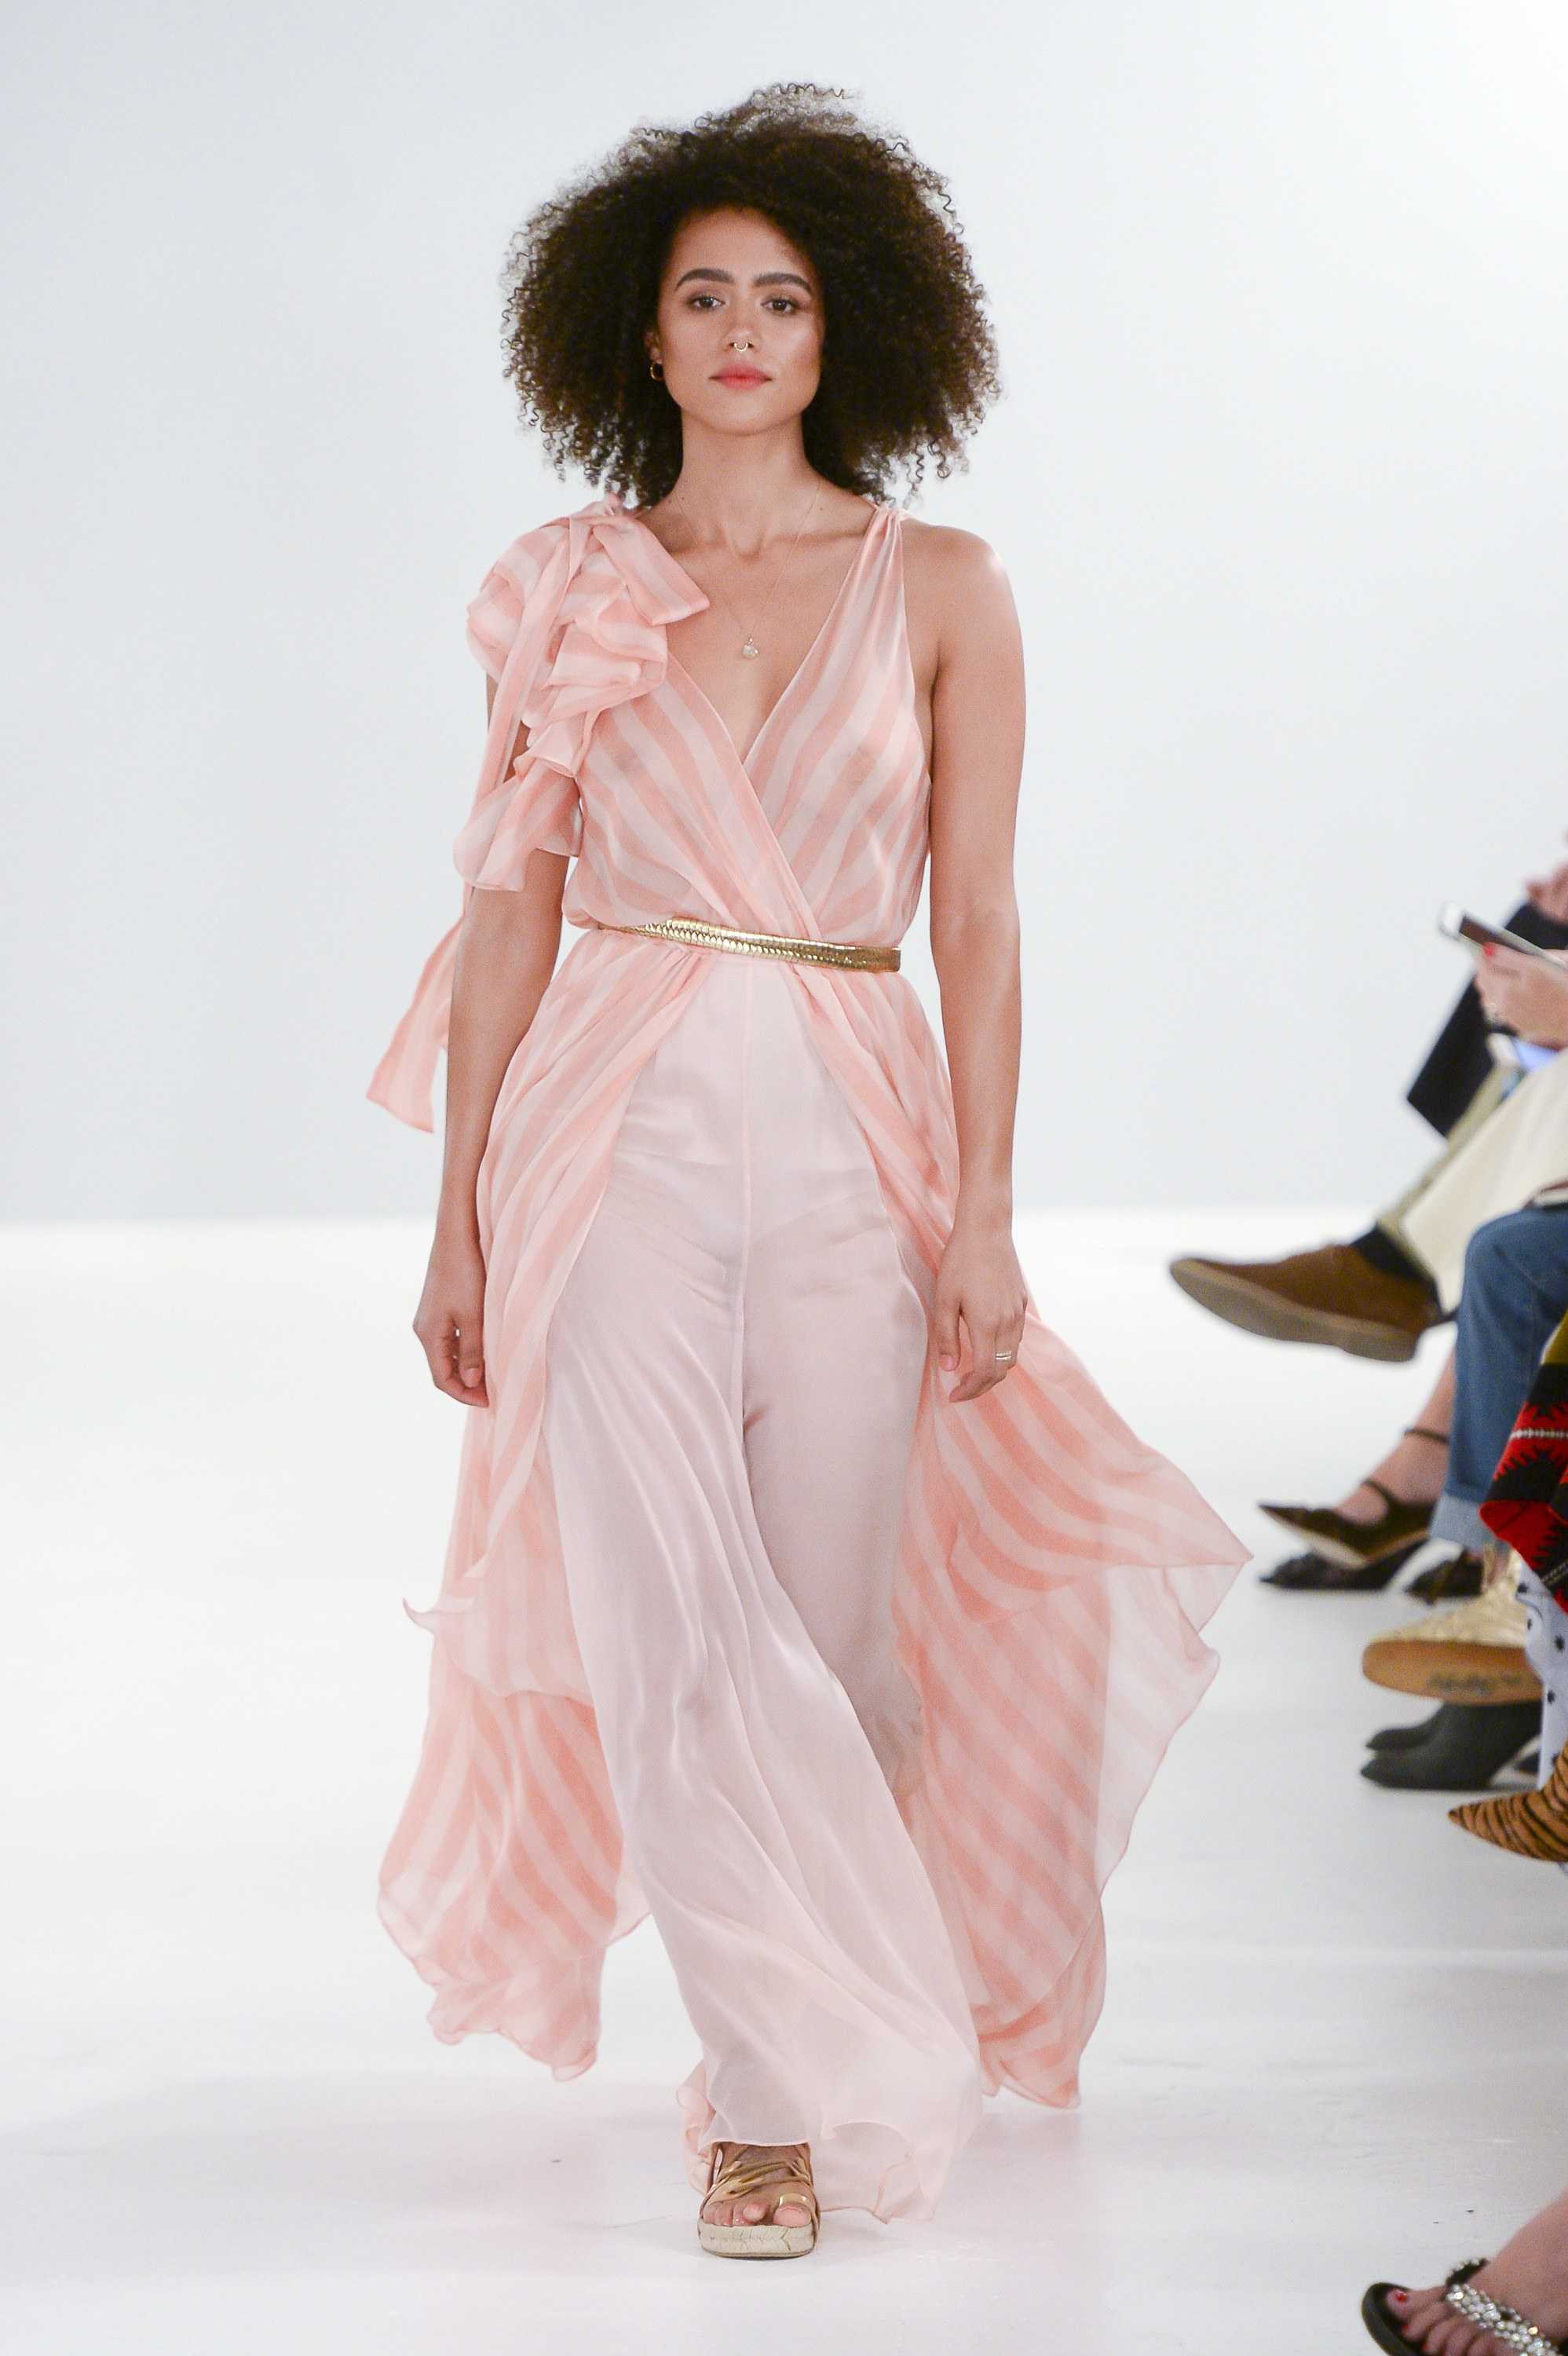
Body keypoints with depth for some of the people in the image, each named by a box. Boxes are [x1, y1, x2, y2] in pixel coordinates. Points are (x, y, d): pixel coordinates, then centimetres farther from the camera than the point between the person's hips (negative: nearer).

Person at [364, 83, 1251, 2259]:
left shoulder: (939, 588, 4)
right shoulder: (566, 593, 6)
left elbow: (979, 925, 3)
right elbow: (510, 915, 7)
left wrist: (985, 1218, -4)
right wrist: (459, 1219, 4)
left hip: (851, 1142, 0)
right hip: (620, 1124, 0)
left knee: (825, 1624, 5)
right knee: (678, 1623, -8)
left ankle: (773, 2080, 24)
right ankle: (848, 2065, 2)